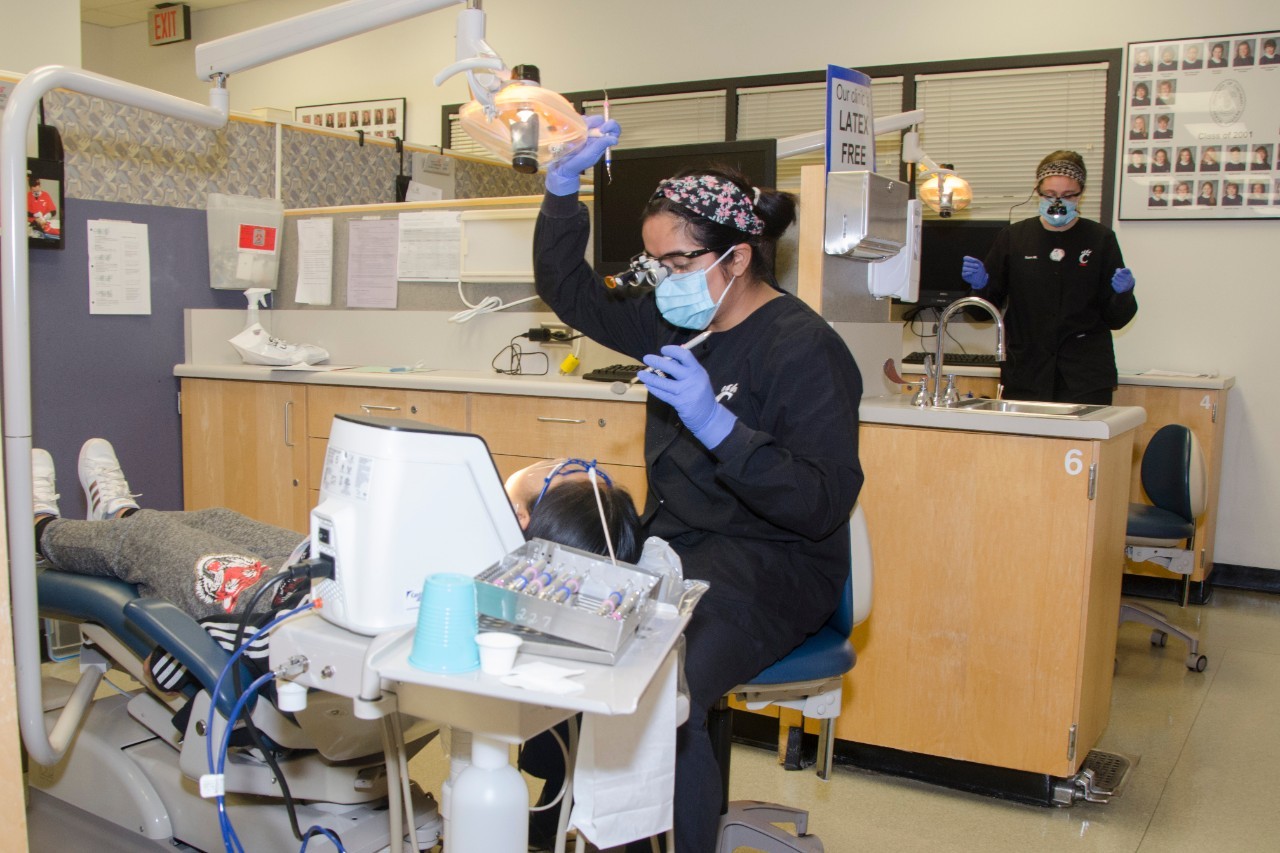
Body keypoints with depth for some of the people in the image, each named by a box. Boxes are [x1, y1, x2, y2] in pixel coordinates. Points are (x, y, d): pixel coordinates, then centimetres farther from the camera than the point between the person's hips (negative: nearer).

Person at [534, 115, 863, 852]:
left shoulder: (805, 349, -14)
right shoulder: (680, 322, 9)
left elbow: (823, 506, -19)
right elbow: (569, 292, 18)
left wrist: (717, 426, -29)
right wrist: (565, 184, 6)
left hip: (770, 569, -7)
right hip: (672, 544, 7)